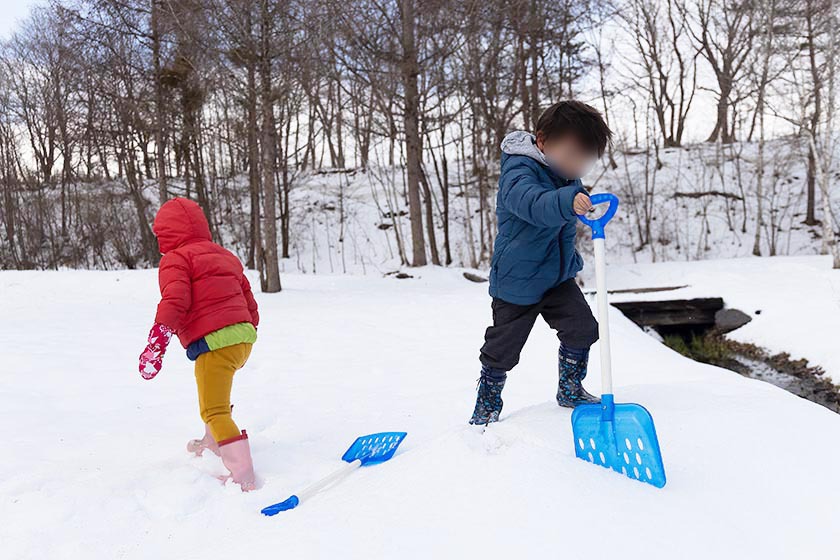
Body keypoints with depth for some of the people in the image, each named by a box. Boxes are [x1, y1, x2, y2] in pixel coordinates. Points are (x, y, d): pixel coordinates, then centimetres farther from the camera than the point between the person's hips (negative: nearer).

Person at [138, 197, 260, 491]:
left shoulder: (176, 259, -1)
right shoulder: (226, 256, 23)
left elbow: (175, 301, -18)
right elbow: (249, 300, 27)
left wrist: (156, 343, -22)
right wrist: (250, 327, 39)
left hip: (213, 343, -9)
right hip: (244, 336, 9)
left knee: (214, 410, -8)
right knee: (215, 391, 33)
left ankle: (243, 475, -17)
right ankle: (214, 443, 49)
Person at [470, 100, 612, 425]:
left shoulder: (566, 174, 4)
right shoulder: (519, 170, -23)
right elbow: (531, 201, -46)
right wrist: (567, 202, -65)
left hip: (558, 275, 7)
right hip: (517, 279, -7)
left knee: (582, 328, 0)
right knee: (503, 348, 5)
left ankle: (570, 390, 23)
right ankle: (487, 405, 28)